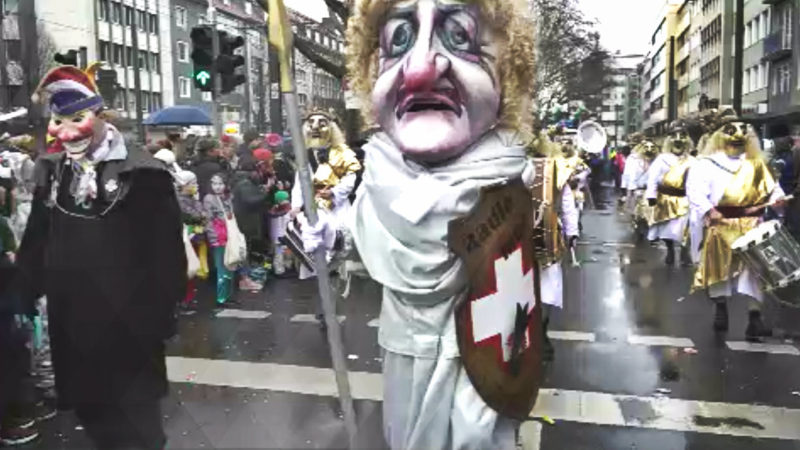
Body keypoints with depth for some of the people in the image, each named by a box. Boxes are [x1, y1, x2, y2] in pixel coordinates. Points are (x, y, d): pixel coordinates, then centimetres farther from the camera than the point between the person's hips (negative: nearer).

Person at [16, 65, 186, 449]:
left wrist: (163, 308, -13)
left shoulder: (140, 172, -13)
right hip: (71, 319, 6)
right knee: (90, 407, 21)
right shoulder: (51, 173, 6)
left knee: (136, 417, 9)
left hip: (127, 319, -6)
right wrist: (25, 291, 9)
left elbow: (166, 247, -13)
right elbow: (35, 243, 13)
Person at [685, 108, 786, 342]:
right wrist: (708, 210, -28)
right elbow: (695, 189, -16)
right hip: (720, 225, -2)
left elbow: (770, 184, 19)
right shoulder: (707, 164, -4)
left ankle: (755, 317, -2)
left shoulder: (756, 163, 11)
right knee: (721, 267, 10)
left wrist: (777, 196, -2)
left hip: (751, 225, 2)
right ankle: (721, 307, 29)